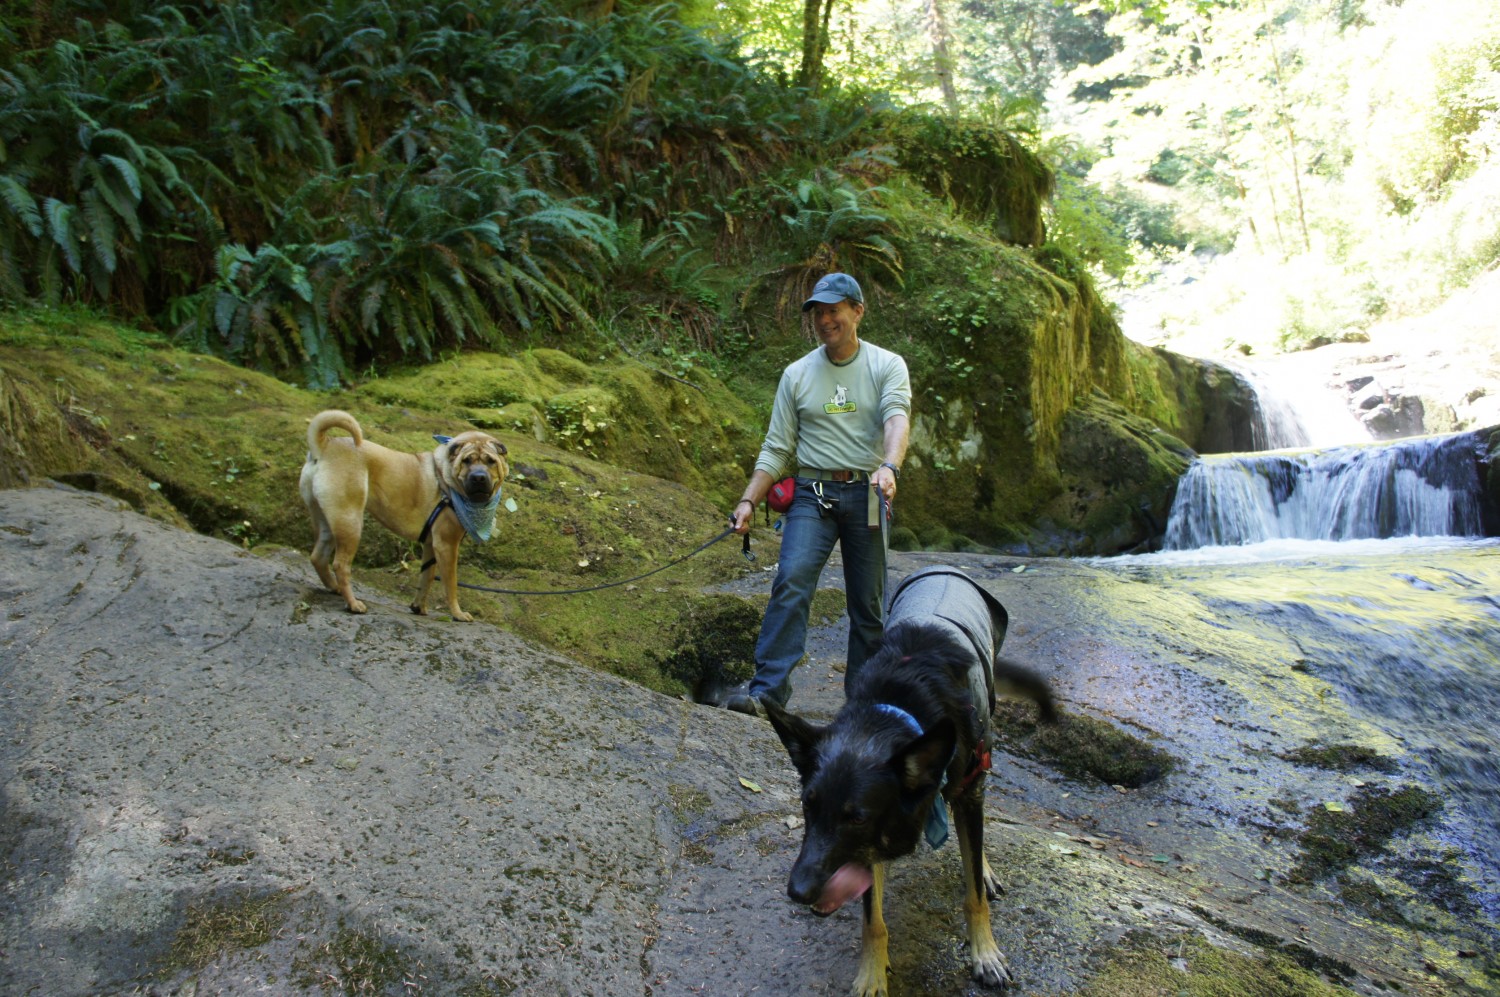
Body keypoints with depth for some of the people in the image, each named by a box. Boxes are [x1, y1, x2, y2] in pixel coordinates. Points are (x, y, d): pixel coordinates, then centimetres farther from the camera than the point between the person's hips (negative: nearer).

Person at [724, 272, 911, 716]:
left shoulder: (887, 365, 3)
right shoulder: (797, 374, 10)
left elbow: (897, 417, -16)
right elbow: (777, 449, 10)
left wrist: (889, 467, -36)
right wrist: (748, 501, -1)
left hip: (866, 495, 0)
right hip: (812, 493, 1)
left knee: (869, 603, 5)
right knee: (792, 580, -20)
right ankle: (767, 688, -22)